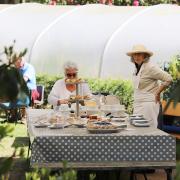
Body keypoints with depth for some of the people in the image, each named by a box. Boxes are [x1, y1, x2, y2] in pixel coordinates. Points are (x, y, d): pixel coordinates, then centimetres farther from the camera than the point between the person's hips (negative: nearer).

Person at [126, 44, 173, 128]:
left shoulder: (150, 67, -14)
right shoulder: (137, 68, 11)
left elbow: (168, 79, -16)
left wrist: (157, 93, -10)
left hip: (148, 103, -9)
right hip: (138, 103, 9)